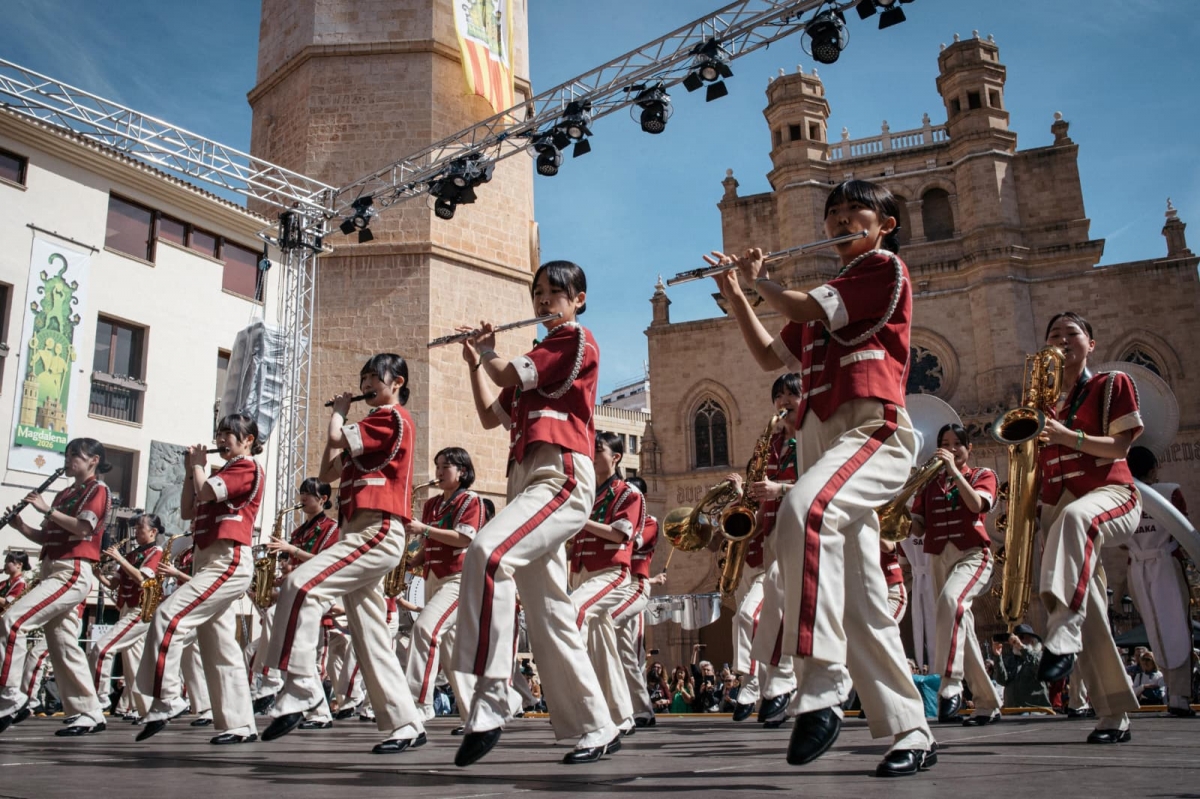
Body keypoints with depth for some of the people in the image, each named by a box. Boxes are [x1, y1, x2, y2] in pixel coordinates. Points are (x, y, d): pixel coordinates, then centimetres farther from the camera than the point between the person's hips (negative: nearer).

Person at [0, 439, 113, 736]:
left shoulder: (98, 490, -2)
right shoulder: (64, 494, 23)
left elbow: (83, 528, -17)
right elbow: (47, 538, 23)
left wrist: (46, 510, -14)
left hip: (72, 572, -9)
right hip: (52, 571, 9)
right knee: (63, 645, 5)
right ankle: (91, 714, 8)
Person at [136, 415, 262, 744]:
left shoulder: (248, 469, -4)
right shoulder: (223, 474, 25)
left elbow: (204, 492, -16)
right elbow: (187, 510, 22)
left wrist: (198, 463, 1)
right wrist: (192, 470, 15)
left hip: (229, 562, -10)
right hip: (209, 564, 10)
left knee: (168, 616, -19)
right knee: (221, 648, 5)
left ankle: (167, 699, -15)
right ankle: (240, 725, 6)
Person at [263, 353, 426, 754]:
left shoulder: (392, 417, -3)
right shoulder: (374, 426, 25)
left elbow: (338, 440, -13)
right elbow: (327, 471, 23)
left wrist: (339, 413, 7)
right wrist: (340, 418, 22)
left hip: (377, 533, -10)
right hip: (362, 535, 10)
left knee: (300, 584, -23)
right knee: (370, 637, 6)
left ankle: (300, 687, -22)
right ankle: (406, 725, 9)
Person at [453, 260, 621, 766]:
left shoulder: (578, 341, 2)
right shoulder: (534, 361, 28)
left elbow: (508, 374, -6)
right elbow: (490, 416, 26)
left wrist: (488, 351, 14)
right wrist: (473, 362, 19)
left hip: (562, 477, -9)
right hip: (526, 481, 9)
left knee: (487, 553, -32)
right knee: (548, 615, 5)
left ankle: (489, 702, -30)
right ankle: (595, 730, 12)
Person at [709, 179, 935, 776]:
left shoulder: (886, 268, 4)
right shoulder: (828, 295, 28)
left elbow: (803, 310, -7)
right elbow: (770, 356, 27)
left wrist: (759, 280, 11)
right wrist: (734, 294, 21)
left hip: (872, 431, -8)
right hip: (821, 439, 9)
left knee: (803, 510, -37)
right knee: (858, 596, 2)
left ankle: (821, 688, -35)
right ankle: (910, 732, 8)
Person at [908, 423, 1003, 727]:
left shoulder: (983, 475, 8)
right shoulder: (931, 483, 15)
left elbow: (976, 504, -15)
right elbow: (918, 529, 10)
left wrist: (954, 470, -17)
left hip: (973, 555, -5)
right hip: (939, 558, 5)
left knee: (951, 599, -34)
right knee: (962, 630, 6)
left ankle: (950, 684, -37)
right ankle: (988, 704, 16)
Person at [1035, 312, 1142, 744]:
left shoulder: (1113, 384, 10)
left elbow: (1120, 446, -2)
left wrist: (1068, 436, -17)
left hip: (1110, 492, -5)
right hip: (1059, 506, 5)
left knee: (1075, 516, -44)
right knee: (1089, 613, -5)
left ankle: (1062, 635, -52)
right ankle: (1114, 716, 1)